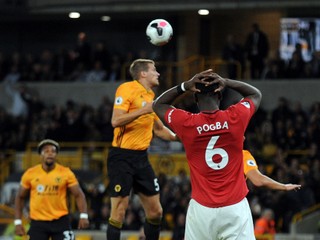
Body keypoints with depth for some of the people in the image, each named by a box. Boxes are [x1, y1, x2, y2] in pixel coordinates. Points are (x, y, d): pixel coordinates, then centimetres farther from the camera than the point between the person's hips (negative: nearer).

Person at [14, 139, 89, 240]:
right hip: (38, 223, 1)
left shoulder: (66, 173, -4)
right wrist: (18, 222, 3)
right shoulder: (30, 174, -1)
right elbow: (20, 198, 9)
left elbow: (78, 195, -1)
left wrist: (83, 216, -15)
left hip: (61, 221, -1)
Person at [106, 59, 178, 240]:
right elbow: (116, 121, -20)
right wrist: (144, 110, -23)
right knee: (119, 212, -8)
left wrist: (177, 136, 12)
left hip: (141, 158, 8)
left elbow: (159, 129, 27)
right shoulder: (127, 89, -8)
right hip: (122, 157, -8)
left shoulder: (151, 96, 16)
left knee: (155, 211, 7)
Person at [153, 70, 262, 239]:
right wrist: (227, 83, 4)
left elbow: (158, 105, 16)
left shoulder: (186, 123, -6)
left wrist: (184, 86, 2)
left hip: (201, 208, 0)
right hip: (235, 207, 0)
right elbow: (256, 94, 17)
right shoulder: (235, 117, -5)